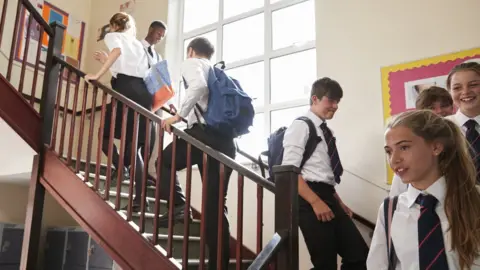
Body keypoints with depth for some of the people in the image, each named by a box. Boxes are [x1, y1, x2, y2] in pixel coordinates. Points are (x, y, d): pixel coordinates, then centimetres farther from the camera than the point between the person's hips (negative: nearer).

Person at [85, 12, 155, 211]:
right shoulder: (137, 43, 30)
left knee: (106, 133, 10)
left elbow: (117, 51, -11)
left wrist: (98, 75, -12)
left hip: (126, 88, -5)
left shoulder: (112, 36, 12)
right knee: (135, 146, 4)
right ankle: (139, 198, -1)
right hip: (143, 91, 6)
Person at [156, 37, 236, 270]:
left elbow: (199, 85, -15)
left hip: (204, 132, -7)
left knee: (165, 161, 19)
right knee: (216, 205, 7)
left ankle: (179, 206, -2)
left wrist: (179, 115, -13)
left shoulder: (191, 63, 9)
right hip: (225, 139, 7)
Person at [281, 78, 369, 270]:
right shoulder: (301, 126, -4)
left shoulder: (326, 131, 20)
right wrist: (315, 202, -20)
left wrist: (338, 203, 16)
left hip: (328, 198, 8)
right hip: (311, 201, -8)